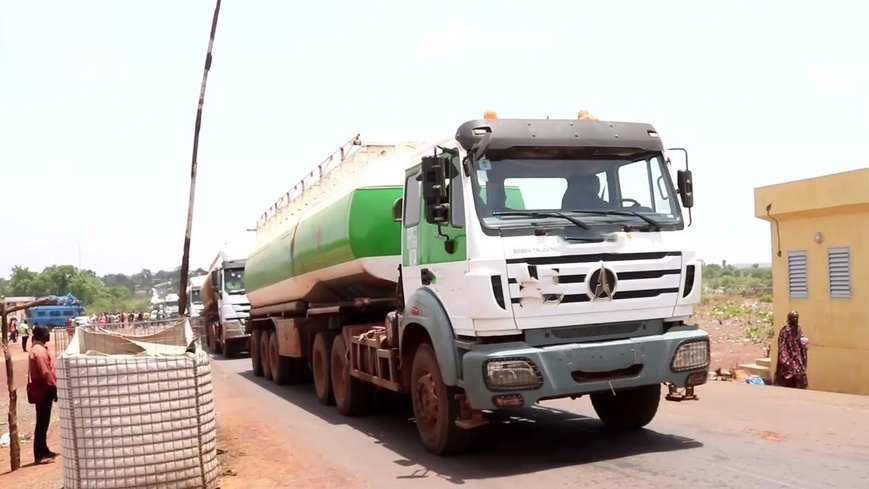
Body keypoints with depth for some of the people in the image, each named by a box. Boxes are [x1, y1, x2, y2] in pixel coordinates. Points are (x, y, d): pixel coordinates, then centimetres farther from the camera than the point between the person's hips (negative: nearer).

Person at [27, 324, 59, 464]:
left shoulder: (39, 348, 14)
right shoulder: (39, 350, -19)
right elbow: (45, 373, -22)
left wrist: (53, 388, 20)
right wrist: (53, 388, -17)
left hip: (43, 390, 10)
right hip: (43, 390, -10)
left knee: (44, 422, 15)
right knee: (42, 422, -6)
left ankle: (44, 451, 23)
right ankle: (40, 455, -3)